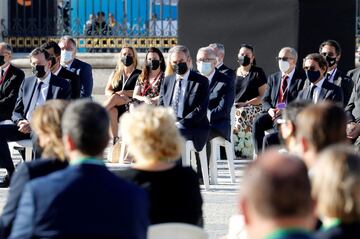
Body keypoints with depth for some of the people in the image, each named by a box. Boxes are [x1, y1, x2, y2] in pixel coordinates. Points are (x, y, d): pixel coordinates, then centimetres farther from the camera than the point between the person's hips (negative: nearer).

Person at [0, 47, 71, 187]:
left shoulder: (62, 85, 1)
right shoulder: (27, 83, 18)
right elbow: (17, 111, 19)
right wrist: (20, 122, -7)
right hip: (25, 127, 6)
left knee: (38, 137, -40)